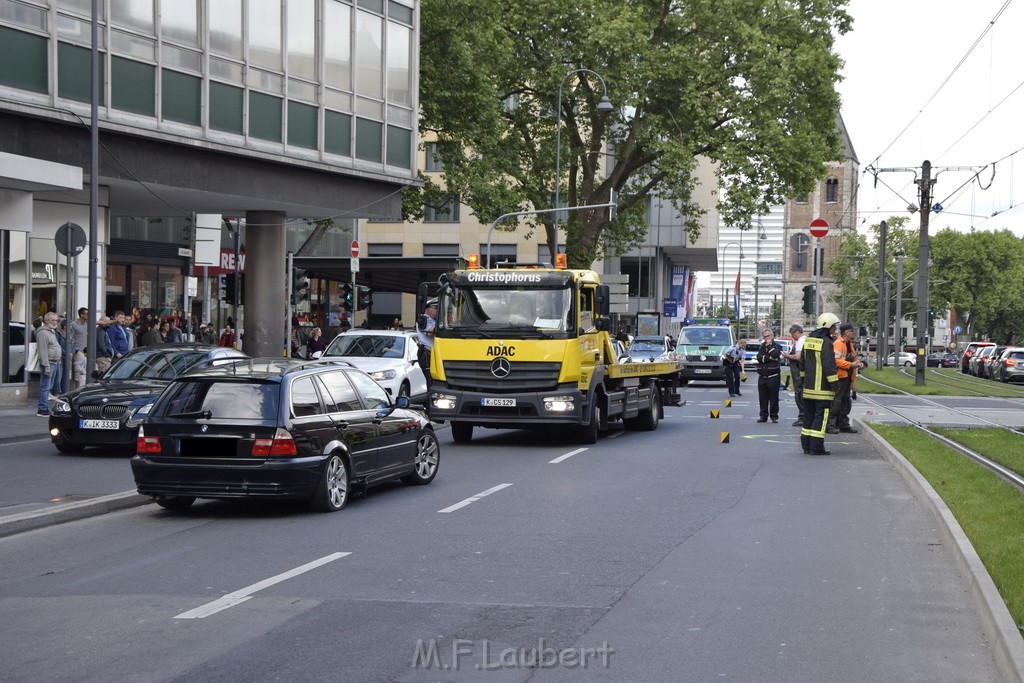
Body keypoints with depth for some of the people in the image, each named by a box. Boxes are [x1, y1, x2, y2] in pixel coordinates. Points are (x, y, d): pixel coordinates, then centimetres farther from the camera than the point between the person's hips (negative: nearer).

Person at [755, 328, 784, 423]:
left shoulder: (777, 346, 3)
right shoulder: (762, 346, 15)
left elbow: (775, 354, -18)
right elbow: (759, 357, -1)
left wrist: (769, 345, -5)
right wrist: (769, 358, -12)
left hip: (773, 376, -4)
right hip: (762, 376, 4)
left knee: (774, 397, -2)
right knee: (762, 397, 4)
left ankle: (774, 416, 5)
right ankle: (763, 415, 10)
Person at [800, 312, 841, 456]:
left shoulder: (808, 340, 12)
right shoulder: (826, 343, -14)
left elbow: (802, 363, 20)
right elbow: (829, 366, -18)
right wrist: (835, 385, -14)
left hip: (808, 387, 8)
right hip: (822, 389, -8)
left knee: (809, 416, 13)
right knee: (821, 417, -4)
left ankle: (806, 445, 16)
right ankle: (816, 447, -5)